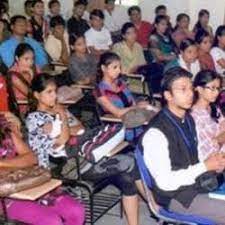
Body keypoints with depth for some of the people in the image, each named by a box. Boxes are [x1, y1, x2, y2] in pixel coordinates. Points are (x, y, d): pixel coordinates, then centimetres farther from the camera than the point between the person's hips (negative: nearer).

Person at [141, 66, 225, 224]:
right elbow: (165, 182, -23)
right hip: (176, 195, -8)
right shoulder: (156, 133, -24)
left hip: (196, 181, 8)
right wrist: (205, 166, -19)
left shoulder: (188, 119, 3)